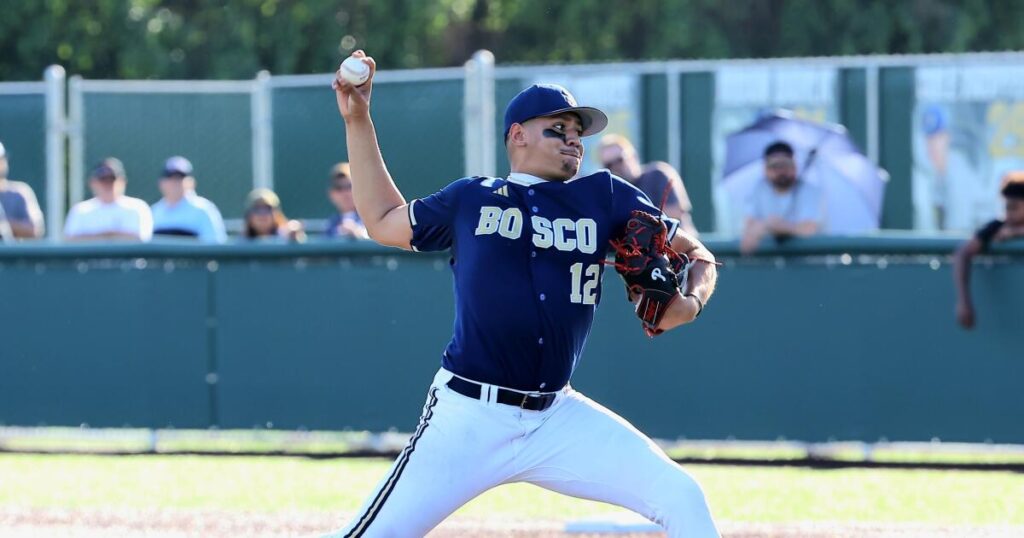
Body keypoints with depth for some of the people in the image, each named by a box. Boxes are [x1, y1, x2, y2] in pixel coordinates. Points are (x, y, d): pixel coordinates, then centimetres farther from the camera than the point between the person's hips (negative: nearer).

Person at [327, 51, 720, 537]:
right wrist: (357, 121, 19)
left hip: (559, 420, 2)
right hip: (469, 419, -2)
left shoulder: (605, 197, 9)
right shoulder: (470, 200, 9)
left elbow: (696, 255, 11)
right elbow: (382, 222, 22)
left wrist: (689, 303, -11)